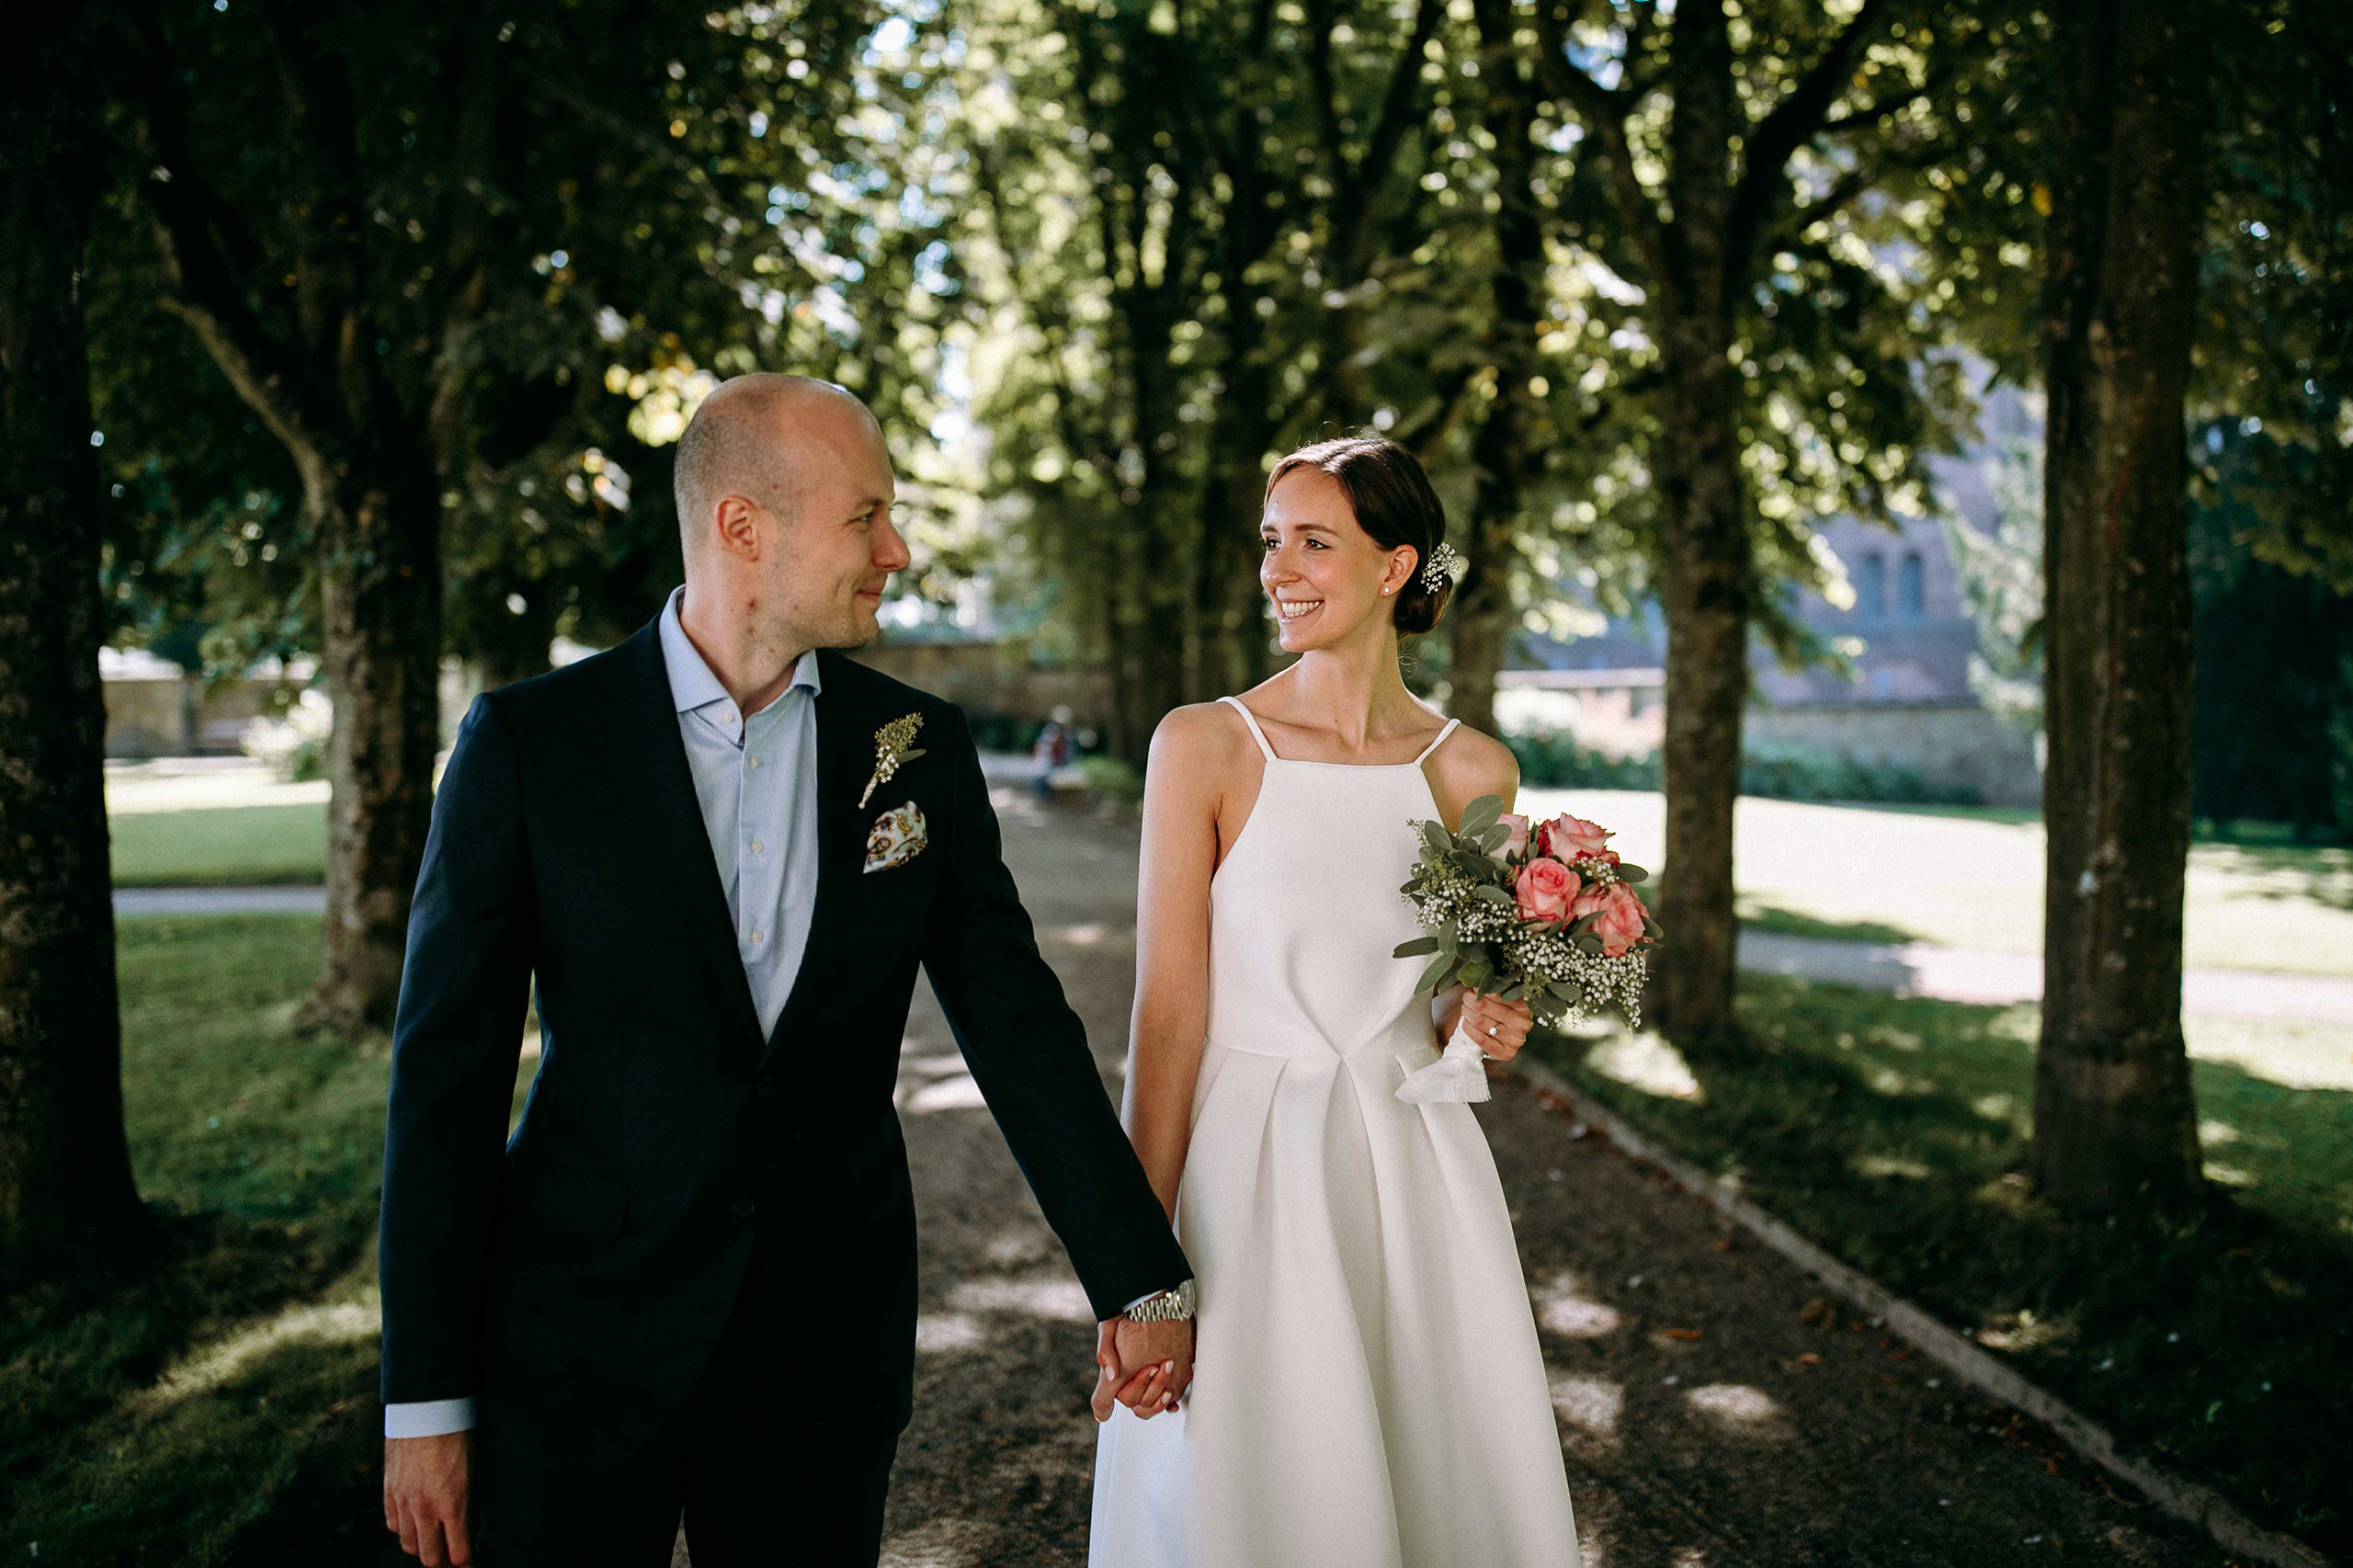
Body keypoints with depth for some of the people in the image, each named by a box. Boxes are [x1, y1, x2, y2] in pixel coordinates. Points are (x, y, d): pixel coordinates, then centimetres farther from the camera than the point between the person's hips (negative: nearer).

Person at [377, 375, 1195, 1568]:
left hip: (830, 1341, 2)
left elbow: (1016, 1020, 4)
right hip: (579, 1337, -2)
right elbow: (447, 1070, -5)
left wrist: (1140, 1280, 1)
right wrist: (425, 1397, -5)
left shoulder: (921, 750, 1)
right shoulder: (527, 742, -6)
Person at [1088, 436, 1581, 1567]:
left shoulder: (1474, 772, 2)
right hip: (1246, 1172, -2)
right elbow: (1168, 1008, -9)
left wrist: (1480, 1025, -9)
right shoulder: (1205, 745, -7)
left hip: (1416, 1172, 3)